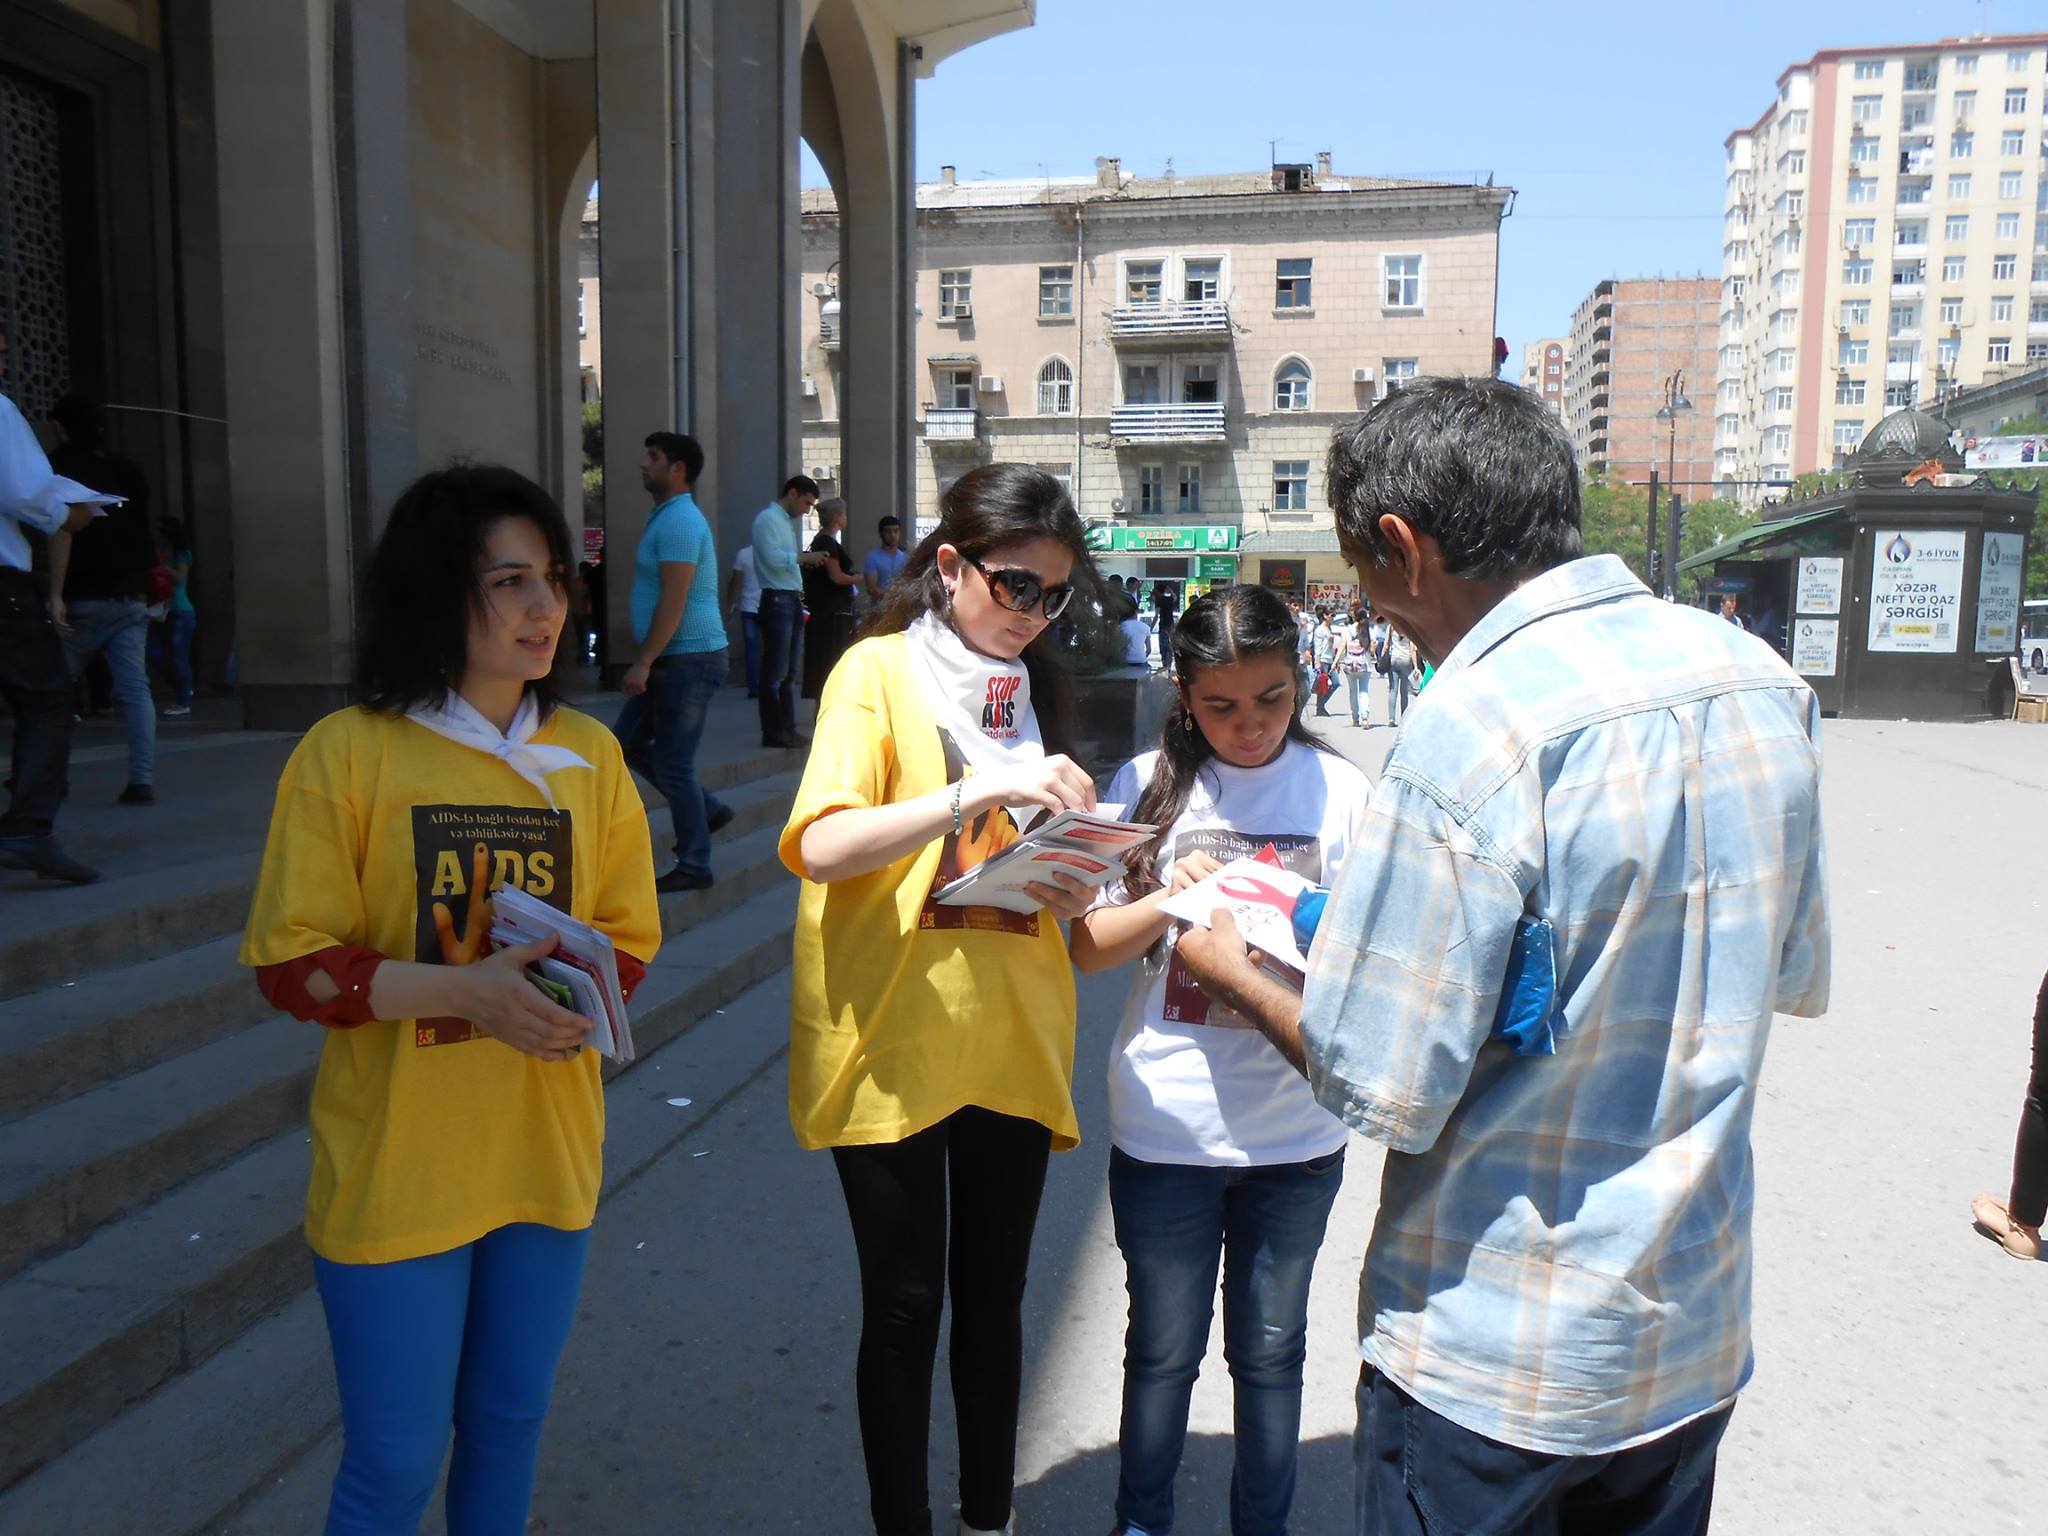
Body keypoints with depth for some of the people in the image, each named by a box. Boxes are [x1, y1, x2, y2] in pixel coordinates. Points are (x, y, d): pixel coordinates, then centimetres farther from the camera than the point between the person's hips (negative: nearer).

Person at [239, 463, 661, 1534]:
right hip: (393, 1167, -3)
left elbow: (628, 936, 7)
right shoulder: (348, 751, -10)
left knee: (509, 1423, 20)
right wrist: (461, 989, -24)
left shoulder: (588, 753, 2)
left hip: (545, 1154, 4)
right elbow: (290, 963, -10)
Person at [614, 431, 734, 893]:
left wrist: (643, 662, -21)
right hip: (670, 660, 10)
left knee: (673, 766, -3)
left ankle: (694, 867, 8)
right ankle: (709, 808, 23)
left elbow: (673, 600, -22)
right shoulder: (665, 517, 17)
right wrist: (645, 661, 23)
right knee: (628, 742, 15)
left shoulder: (679, 521, -15)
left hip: (690, 658, -10)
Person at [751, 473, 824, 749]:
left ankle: (787, 727, 18)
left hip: (791, 601, 10)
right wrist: (803, 557, -11)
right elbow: (772, 557, -20)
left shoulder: (786, 521, 20)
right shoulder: (768, 518, -8)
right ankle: (773, 732, -5)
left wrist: (799, 605, 15)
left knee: (788, 671, 12)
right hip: (777, 600, -10)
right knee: (774, 671, -8)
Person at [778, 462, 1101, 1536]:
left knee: (993, 1295, 16)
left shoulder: (1038, 685, 10)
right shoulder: (880, 670, -7)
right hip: (893, 1041, -5)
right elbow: (821, 844, -21)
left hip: (1013, 1040, 5)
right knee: (904, 1304, 7)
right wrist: (982, 790, -30)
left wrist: (1069, 891, -7)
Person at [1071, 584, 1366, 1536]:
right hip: (1165, 1127, 0)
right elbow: (1087, 947, -4)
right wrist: (1172, 898, -21)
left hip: (1295, 1134, 0)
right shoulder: (1147, 787, -3)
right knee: (1163, 1348, 16)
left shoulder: (1340, 792, -4)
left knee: (1270, 1350, 18)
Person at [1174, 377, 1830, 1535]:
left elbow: (1386, 1092, -22)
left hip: (1494, 1362, -6)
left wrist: (1235, 975, -5)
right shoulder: (1761, 679, -3)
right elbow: (1799, 979, 10)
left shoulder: (1477, 729, -26)